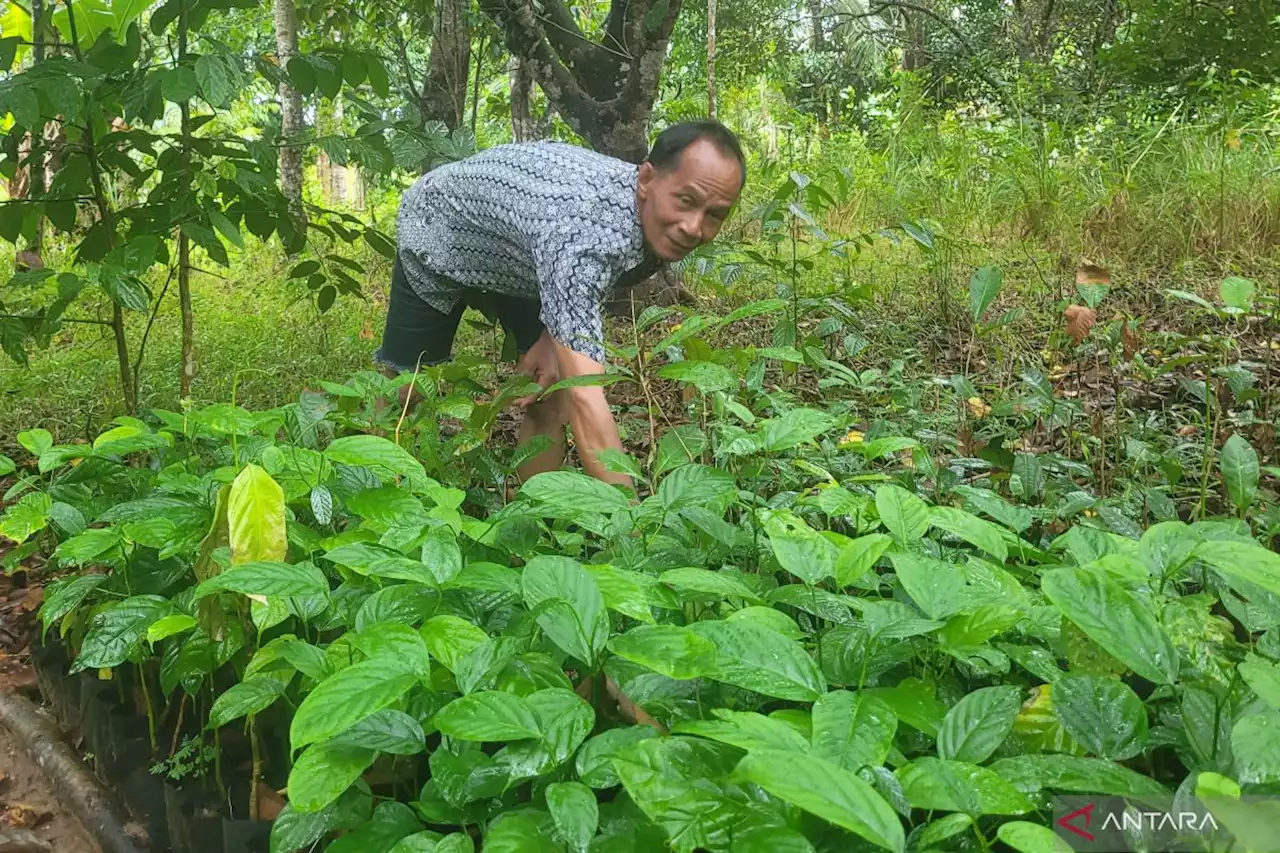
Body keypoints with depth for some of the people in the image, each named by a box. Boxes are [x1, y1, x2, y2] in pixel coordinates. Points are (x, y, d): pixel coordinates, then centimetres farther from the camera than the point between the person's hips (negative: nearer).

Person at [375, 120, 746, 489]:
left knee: (550, 400, -8)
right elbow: (586, 398, -55)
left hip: (520, 258, 6)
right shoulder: (583, 231, -49)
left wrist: (552, 338, -18)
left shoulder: (664, 228, -23)